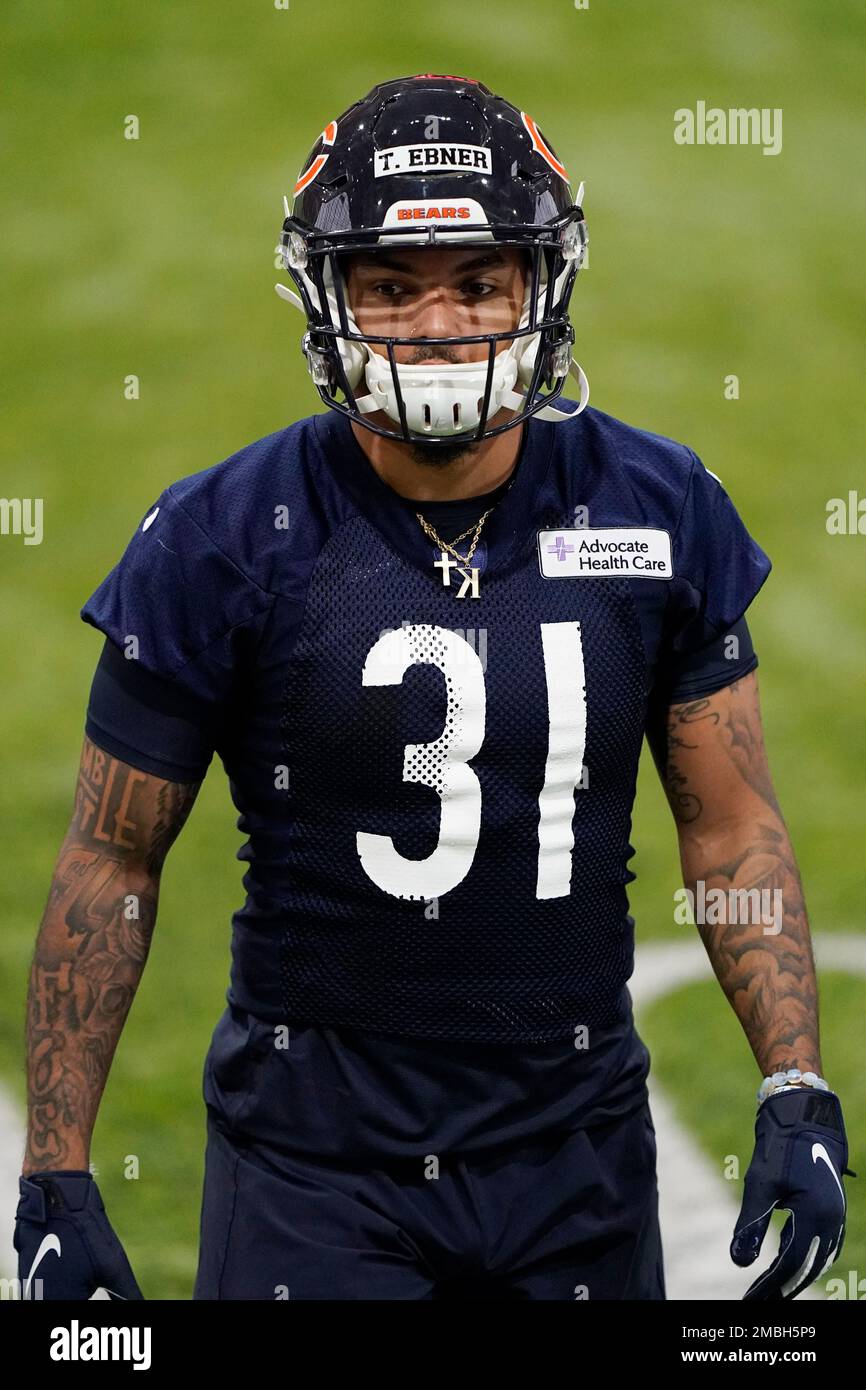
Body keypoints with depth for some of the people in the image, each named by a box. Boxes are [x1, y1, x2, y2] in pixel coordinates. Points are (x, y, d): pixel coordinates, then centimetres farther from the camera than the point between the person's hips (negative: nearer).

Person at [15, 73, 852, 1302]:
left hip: (579, 1144, 3)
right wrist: (56, 1176, -4)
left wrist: (799, 1096, -4)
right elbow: (113, 857, -2)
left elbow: (734, 827, 6)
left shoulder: (656, 512, -1)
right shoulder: (224, 542, -9)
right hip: (315, 1155, -2)